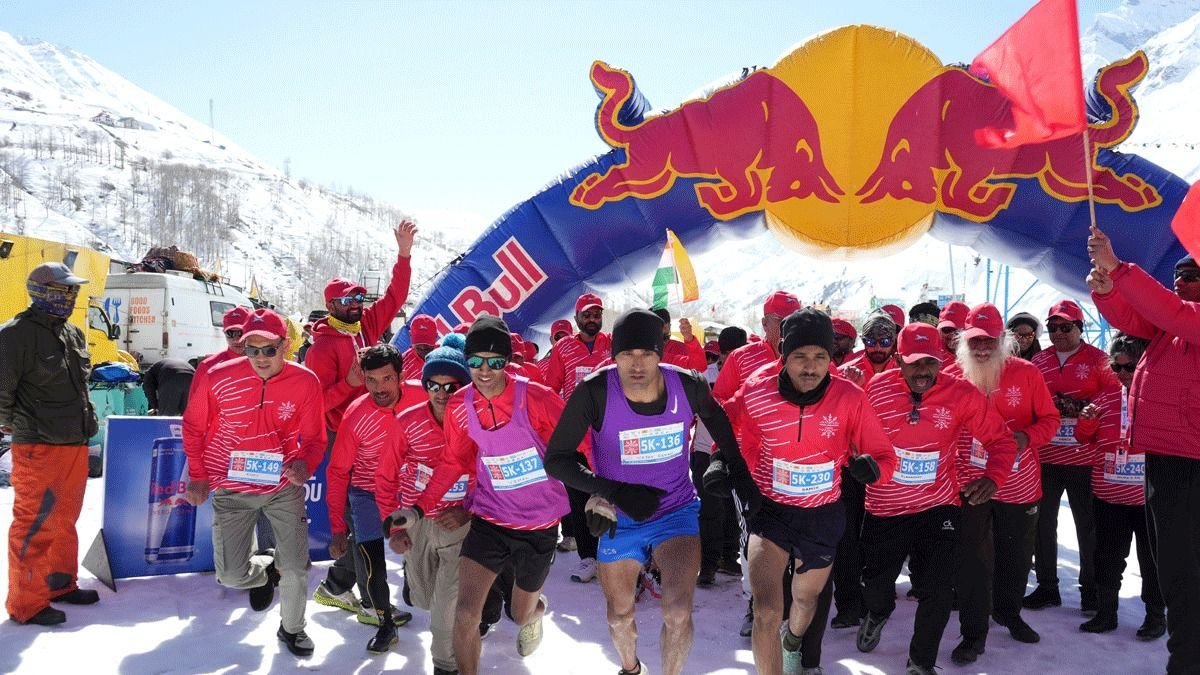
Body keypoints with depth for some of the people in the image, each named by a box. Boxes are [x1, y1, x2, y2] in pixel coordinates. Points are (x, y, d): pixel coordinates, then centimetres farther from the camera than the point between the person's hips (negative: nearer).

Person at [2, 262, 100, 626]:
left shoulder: (73, 333, 11)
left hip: (75, 445, 8)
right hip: (37, 448, -8)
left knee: (65, 520, 19)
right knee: (35, 525, 0)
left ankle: (60, 583, 33)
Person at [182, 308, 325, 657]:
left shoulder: (305, 382, -14)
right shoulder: (219, 378, -15)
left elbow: (314, 438, -4)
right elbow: (193, 426, 3)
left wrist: (305, 464, -25)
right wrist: (197, 475, 2)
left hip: (284, 487, 0)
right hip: (233, 489, 0)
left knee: (296, 569, 0)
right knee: (231, 576, 0)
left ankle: (292, 628, 30)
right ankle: (264, 571, 38)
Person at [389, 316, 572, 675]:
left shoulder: (535, 397, -21)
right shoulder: (459, 406, -9)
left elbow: (579, 441, -11)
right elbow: (454, 462, 4)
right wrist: (420, 508, -3)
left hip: (539, 524, -1)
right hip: (489, 519, 2)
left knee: (520, 615, 20)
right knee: (465, 614, -15)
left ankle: (535, 610, 59)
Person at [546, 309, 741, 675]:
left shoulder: (688, 386, -18)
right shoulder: (595, 391, -23)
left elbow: (723, 428, 5)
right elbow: (556, 459, -18)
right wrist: (614, 492, -25)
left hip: (677, 512, 0)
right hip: (619, 519, 0)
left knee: (678, 612, -20)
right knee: (619, 616, 18)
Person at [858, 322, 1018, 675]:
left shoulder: (960, 392, -12)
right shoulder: (876, 388, -13)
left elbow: (1000, 439, -5)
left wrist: (993, 477, -19)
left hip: (939, 506, 0)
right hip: (883, 508, 1)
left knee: (937, 592, -1)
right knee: (875, 584, 16)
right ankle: (879, 612, 55)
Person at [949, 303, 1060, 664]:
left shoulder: (1027, 373, -5)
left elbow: (1050, 418, 1)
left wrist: (1026, 437, -19)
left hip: (1019, 482, 2)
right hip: (969, 483, -1)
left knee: (1017, 556, 18)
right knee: (973, 560, 0)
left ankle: (1009, 611, 44)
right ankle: (974, 633, 12)